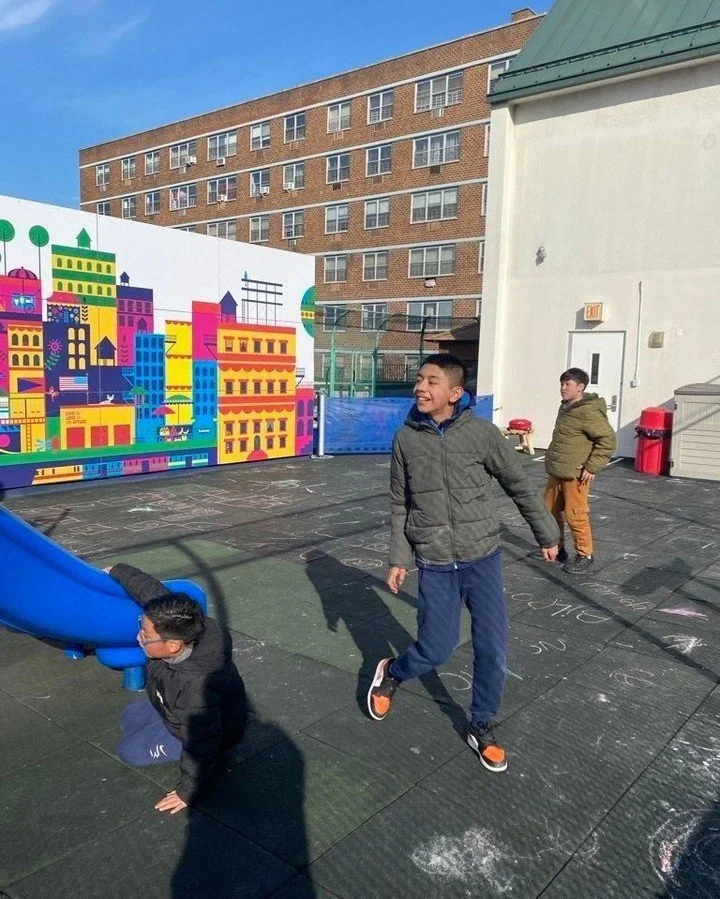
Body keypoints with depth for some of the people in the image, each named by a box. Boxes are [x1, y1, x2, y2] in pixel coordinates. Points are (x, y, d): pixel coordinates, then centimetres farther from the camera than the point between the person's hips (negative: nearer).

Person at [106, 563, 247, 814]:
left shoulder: (195, 688, -46)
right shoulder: (174, 622, -30)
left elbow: (202, 747, -34)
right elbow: (150, 589, -12)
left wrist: (188, 793, -19)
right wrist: (116, 572, 3)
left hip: (202, 730, -8)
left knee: (129, 751, -2)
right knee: (129, 719, 22)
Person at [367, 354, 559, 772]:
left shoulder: (481, 433, -9)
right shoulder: (406, 438, -3)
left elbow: (520, 485, 2)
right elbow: (401, 504, 5)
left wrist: (547, 534, 10)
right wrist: (399, 558, 4)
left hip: (482, 558, 0)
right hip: (435, 564, 0)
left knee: (493, 649, 4)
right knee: (437, 649, 4)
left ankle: (482, 728, 27)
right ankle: (391, 673, 36)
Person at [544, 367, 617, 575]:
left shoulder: (589, 412, -18)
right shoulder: (566, 408, 11)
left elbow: (608, 439, -20)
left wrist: (592, 467, -19)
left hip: (576, 475, -9)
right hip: (557, 472, 9)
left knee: (575, 516, -4)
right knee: (551, 511, 16)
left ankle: (585, 556, 12)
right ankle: (556, 548, 32)